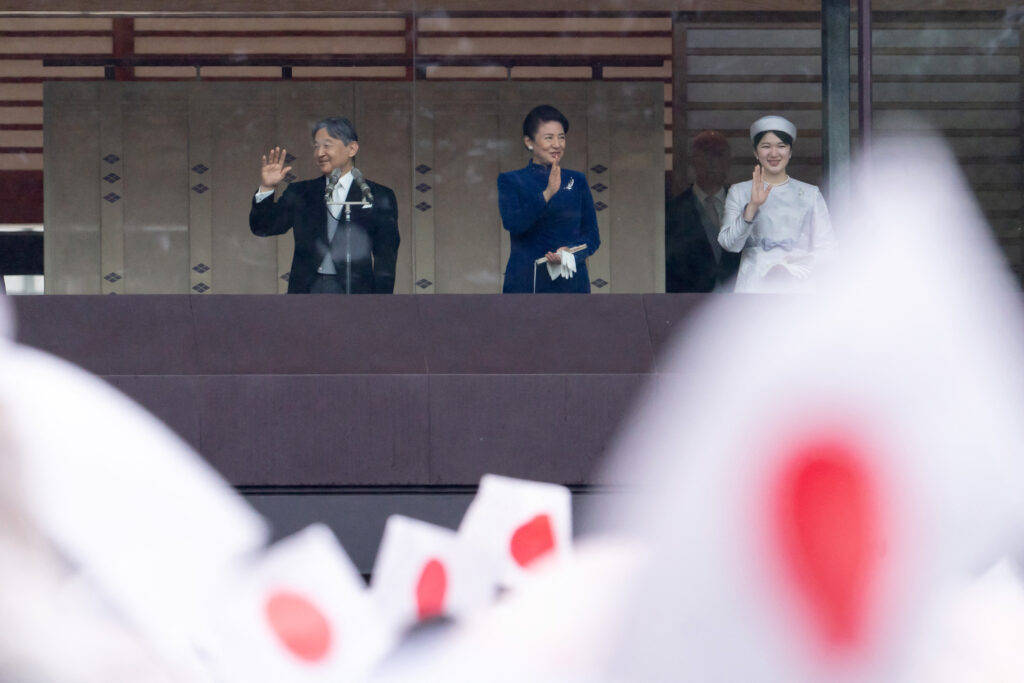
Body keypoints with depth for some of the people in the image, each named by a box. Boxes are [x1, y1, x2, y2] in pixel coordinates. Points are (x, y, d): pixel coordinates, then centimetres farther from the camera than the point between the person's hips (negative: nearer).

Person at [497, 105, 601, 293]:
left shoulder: (577, 181, 13)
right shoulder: (510, 181, 6)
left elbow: (592, 235, 10)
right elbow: (512, 222, -12)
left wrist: (570, 252, -11)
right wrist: (548, 194, -23)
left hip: (571, 283, 2)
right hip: (524, 284, -2)